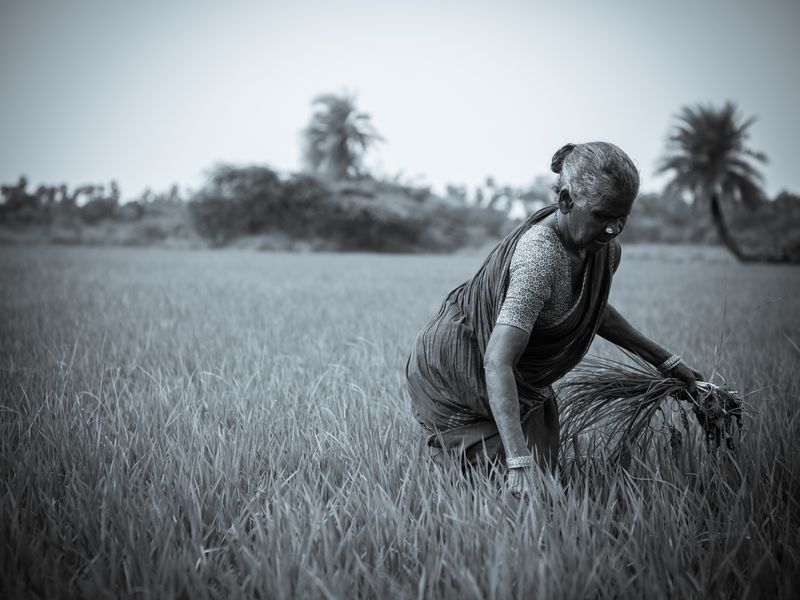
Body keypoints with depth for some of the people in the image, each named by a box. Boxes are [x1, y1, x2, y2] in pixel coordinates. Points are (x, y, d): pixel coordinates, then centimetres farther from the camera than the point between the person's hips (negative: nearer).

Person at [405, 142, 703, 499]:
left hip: (524, 381, 8)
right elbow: (497, 363, -43)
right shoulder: (539, 257, -37)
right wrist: (519, 464, -50)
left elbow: (592, 310, 14)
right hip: (453, 372, -8)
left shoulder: (605, 250, -10)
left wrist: (666, 361, 11)